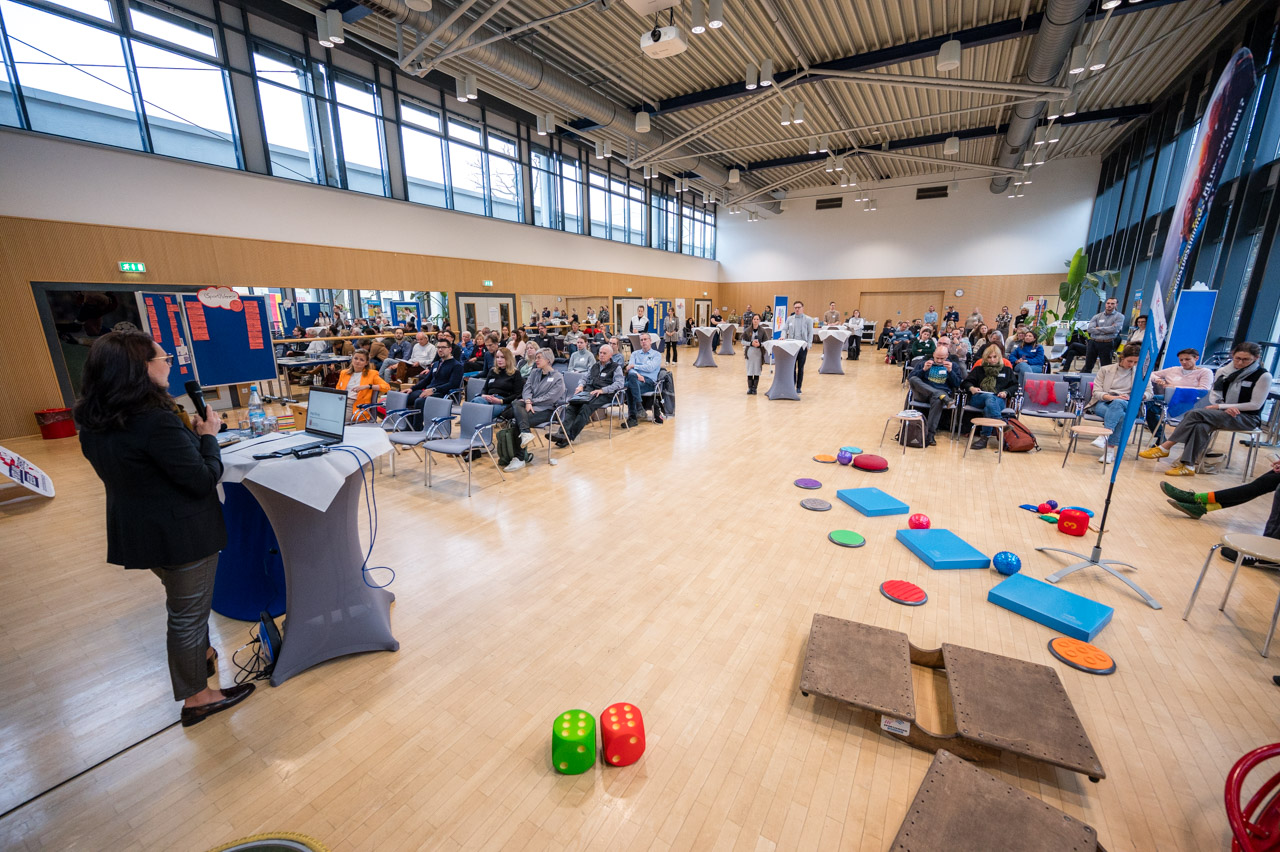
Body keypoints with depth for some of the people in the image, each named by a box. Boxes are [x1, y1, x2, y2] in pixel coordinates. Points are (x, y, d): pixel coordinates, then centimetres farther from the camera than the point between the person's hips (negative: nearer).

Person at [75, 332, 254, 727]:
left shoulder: (92, 422, -1)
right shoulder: (156, 421, -29)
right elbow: (204, 478, -24)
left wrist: (188, 433, 9)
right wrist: (208, 435, -11)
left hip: (134, 529, 9)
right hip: (181, 533, -9)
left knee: (181, 600, 29)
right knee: (189, 613, 8)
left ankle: (199, 654, 51)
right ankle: (196, 698, 25)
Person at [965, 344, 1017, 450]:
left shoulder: (1007, 369, 24)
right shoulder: (979, 368, 23)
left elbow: (1014, 385, 21)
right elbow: (967, 381, 18)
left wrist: (1006, 392, 0)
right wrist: (971, 388, -5)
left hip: (999, 399, 0)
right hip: (978, 398, 0)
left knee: (988, 408, -38)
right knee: (990, 397, -39)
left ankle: (985, 437, -45)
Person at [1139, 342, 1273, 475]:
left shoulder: (1263, 376, -6)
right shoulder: (1223, 370, 6)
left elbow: (1256, 405, -9)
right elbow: (1214, 395, 8)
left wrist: (1220, 406, -13)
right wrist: (1225, 408, -12)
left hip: (1248, 418, -4)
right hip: (1222, 414, 4)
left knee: (1195, 413, -31)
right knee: (1200, 426, -31)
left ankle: (1164, 448, -29)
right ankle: (1188, 466, -35)